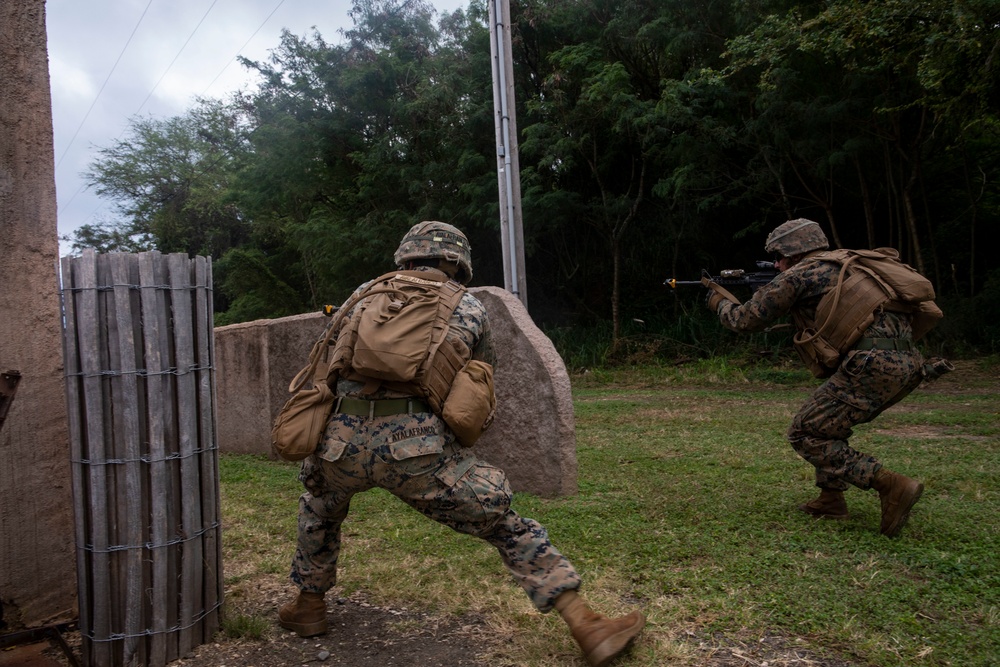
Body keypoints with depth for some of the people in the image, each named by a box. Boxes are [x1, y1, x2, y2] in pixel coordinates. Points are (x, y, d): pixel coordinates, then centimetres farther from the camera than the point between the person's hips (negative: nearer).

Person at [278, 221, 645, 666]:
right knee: (506, 525, 10)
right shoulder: (467, 306, 19)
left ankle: (308, 606, 43)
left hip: (343, 442, 3)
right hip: (418, 447, -2)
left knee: (319, 508, 36)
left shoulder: (367, 292, 23)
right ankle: (589, 628, 7)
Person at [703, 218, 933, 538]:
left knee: (805, 434, 2)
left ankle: (891, 486, -8)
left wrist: (721, 303, 28)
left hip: (873, 365, -9)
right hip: (909, 364, 9)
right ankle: (831, 498, 24)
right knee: (827, 418, 26)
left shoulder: (797, 275, 3)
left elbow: (748, 319, 9)